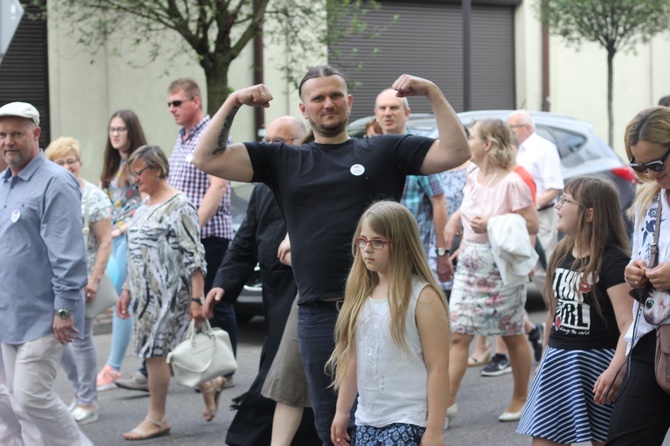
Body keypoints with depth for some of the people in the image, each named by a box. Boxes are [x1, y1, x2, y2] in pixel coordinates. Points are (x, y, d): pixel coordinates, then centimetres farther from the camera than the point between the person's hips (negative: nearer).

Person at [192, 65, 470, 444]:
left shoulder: (386, 150, 9)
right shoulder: (284, 161, 14)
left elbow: (456, 153, 0)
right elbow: (208, 159, 8)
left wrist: (433, 93, -6)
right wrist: (233, 103, 0)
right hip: (320, 315, 2)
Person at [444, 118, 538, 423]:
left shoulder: (512, 182, -14)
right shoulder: (473, 177, 7)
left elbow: (531, 225, -15)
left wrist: (491, 224, -23)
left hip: (503, 267, -6)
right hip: (470, 263, 6)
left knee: (512, 335, 8)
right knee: (457, 333, -2)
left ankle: (520, 398, 24)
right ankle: (447, 401, -3)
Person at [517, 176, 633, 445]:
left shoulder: (613, 262, -14)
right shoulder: (562, 256, 10)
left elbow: (629, 325, -21)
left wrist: (614, 371, -33)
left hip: (596, 362, -7)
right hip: (558, 361, 7)